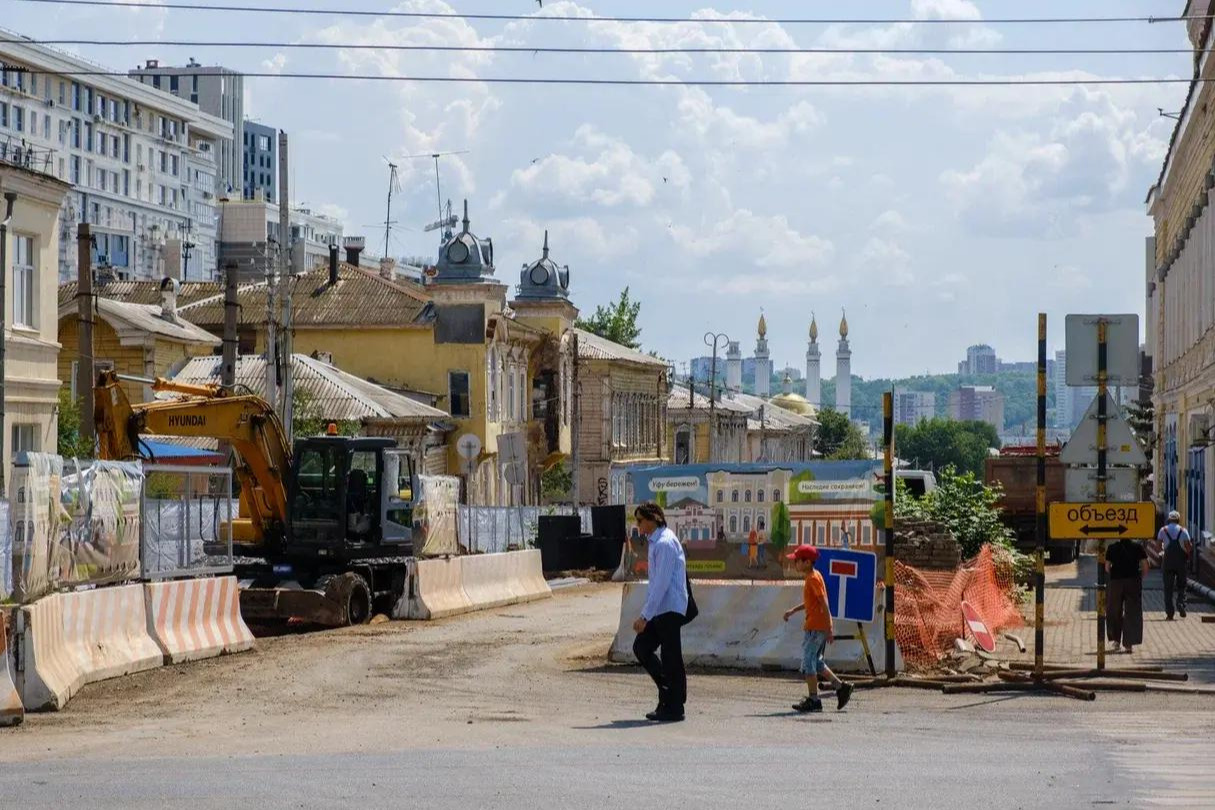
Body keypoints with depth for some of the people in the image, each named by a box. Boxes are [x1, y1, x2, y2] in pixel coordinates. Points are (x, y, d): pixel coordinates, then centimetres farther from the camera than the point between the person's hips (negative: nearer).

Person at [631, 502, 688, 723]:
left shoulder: (665, 544, -16)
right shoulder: (655, 542, 15)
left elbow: (661, 583, -21)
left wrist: (646, 616, -20)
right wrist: (644, 614, 19)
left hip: (669, 609, -10)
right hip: (660, 610, 10)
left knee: (671, 657, -4)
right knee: (642, 647, 11)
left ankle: (674, 708, 3)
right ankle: (667, 694, 18)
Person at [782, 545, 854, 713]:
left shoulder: (814, 578, -15)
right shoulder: (812, 577, 15)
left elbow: (824, 604, -19)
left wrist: (829, 629, -22)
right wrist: (793, 610, 19)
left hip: (814, 627, -10)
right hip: (820, 627, 10)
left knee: (808, 662, -5)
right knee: (816, 662, 16)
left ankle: (813, 700, -3)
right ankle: (841, 687, 16)